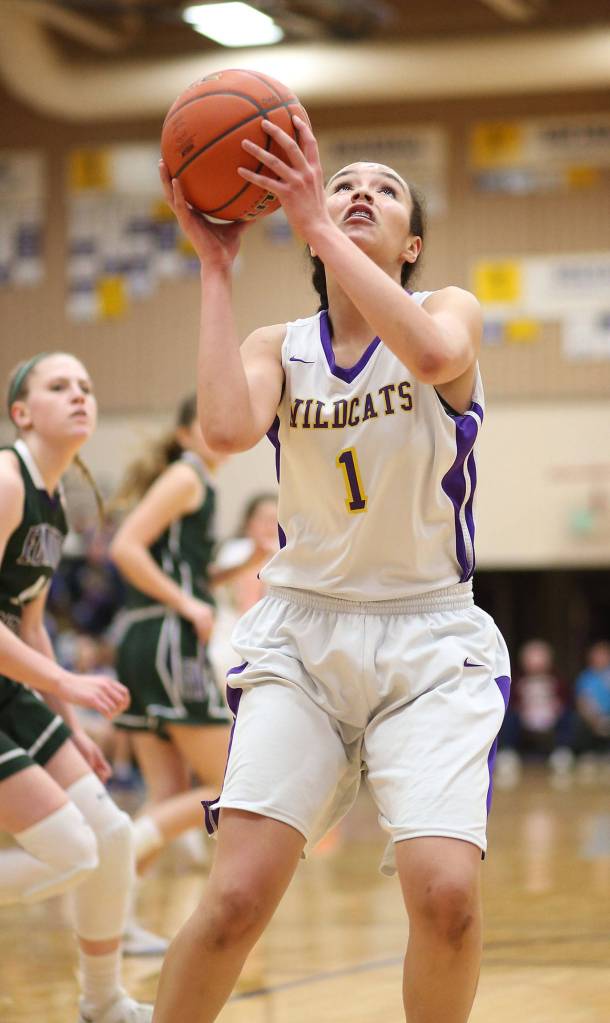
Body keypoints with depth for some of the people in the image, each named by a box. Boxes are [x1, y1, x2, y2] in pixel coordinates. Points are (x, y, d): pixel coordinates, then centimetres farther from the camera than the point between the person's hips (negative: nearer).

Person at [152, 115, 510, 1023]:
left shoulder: (453, 311, -2)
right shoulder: (278, 346, 2)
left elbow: (432, 353, -29)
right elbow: (226, 428, -22)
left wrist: (315, 222, -28)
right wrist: (215, 263, -17)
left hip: (430, 640, -1)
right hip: (301, 636, 1)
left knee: (447, 894, -20)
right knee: (237, 897, -14)